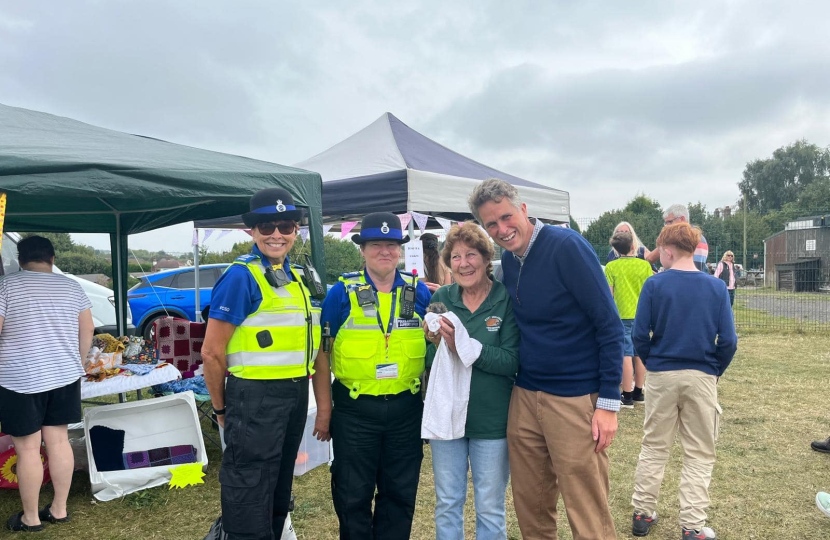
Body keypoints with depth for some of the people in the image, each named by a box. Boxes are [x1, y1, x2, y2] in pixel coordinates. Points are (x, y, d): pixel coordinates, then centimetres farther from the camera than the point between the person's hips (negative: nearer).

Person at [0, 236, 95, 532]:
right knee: (59, 441, 12)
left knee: (27, 449, 5)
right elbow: (87, 331, 7)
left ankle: (30, 518, 18)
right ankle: (59, 509, 22)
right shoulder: (71, 286, 5)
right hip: (64, 376, 4)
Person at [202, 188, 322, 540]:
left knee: (279, 488, 22)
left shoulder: (298, 277, 10)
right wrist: (222, 408, -5)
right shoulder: (241, 276, -14)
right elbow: (212, 352, -14)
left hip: (295, 397, 8)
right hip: (256, 399, -7)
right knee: (250, 496, 6)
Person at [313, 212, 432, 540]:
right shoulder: (342, 293, -4)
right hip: (354, 409, -2)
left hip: (407, 409, 2)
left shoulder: (420, 292, 3)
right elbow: (322, 353, -2)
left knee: (400, 493, 15)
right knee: (352, 493, 11)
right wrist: (324, 410, -3)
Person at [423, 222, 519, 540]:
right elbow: (428, 359, 2)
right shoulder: (441, 298, -1)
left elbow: (512, 361, -18)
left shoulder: (507, 300, -10)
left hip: (491, 421, -3)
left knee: (490, 509, 14)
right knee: (447, 504, 17)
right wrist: (436, 343, -20)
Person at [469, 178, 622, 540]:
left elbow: (609, 324, -13)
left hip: (575, 400, -6)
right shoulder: (508, 262, 7)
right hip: (524, 396, 6)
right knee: (530, 508, 15)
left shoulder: (567, 246, -13)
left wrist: (608, 402, -16)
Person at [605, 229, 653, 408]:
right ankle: (638, 393, 22)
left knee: (626, 356, -2)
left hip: (622, 316, -3)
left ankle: (627, 397, 2)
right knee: (639, 355, 12)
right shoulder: (644, 265, 0)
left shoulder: (611, 266, -6)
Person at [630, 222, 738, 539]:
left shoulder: (655, 285, -8)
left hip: (661, 376, 0)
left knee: (654, 447, 14)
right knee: (699, 454, 11)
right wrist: (714, 372, 9)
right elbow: (728, 341, -7)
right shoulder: (716, 287, -4)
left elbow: (640, 335, -9)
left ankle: (642, 514, 22)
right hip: (701, 377, 0)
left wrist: (652, 364, 9)